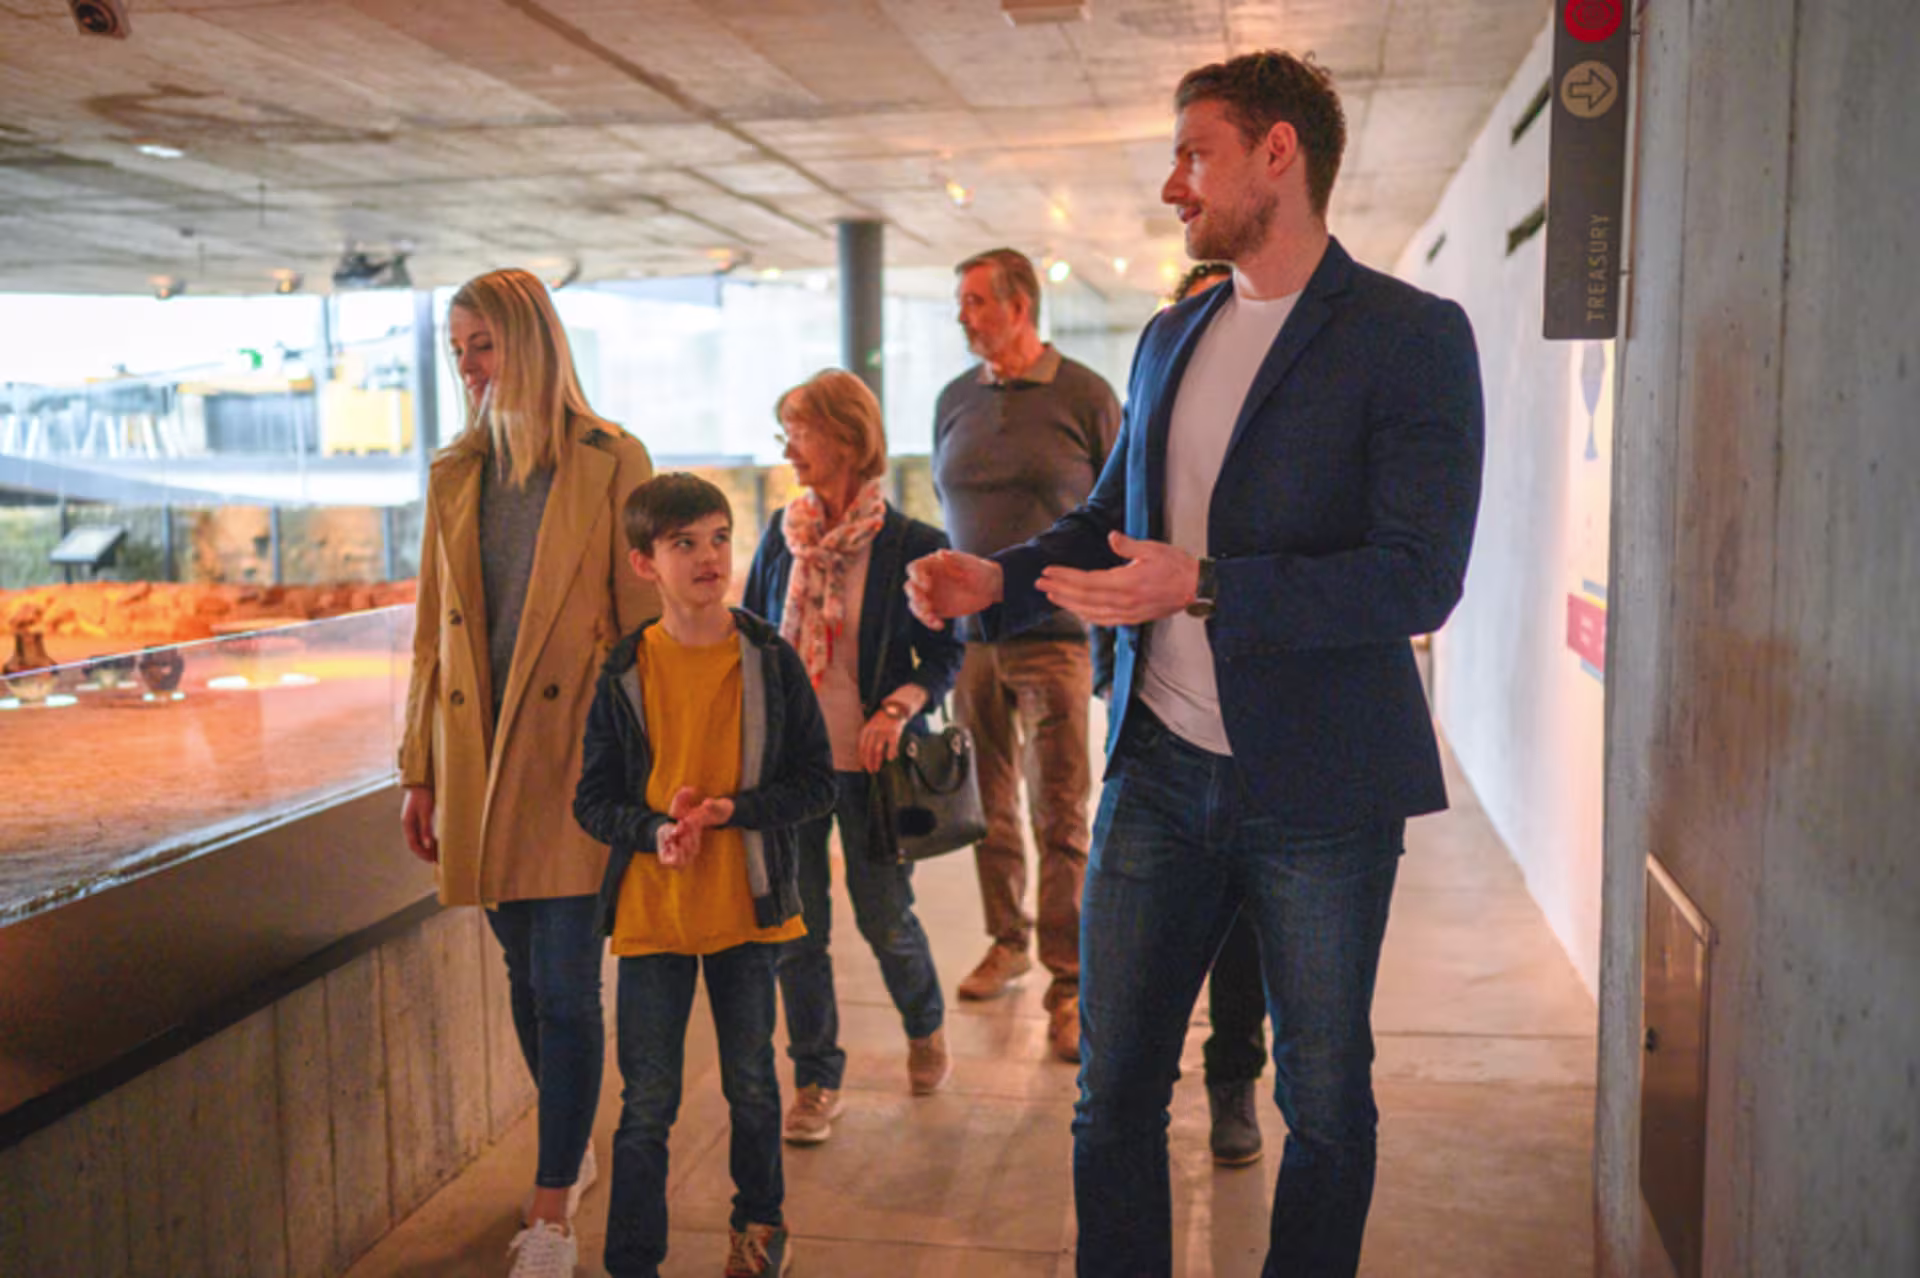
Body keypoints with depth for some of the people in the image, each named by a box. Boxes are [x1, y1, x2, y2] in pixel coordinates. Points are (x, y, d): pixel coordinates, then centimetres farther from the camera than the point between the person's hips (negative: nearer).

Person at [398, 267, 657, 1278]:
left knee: (564, 986, -3)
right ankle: (575, 1154, 37)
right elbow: (432, 632, 13)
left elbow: (645, 619, -5)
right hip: (479, 756, 5)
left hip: (576, 753, -5)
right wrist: (419, 769, 12)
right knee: (526, 978, 15)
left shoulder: (610, 462, -5)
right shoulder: (453, 473, 11)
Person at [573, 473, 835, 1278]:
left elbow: (816, 781, -3)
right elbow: (593, 799, 0)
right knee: (647, 1103, 5)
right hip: (650, 910, 0)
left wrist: (733, 810, -19)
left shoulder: (771, 661, -6)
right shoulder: (625, 675, -5)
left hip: (746, 907, 1)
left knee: (751, 1082, 17)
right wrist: (654, 832, -20)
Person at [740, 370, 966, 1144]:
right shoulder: (782, 535, 3)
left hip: (866, 762, -3)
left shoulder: (911, 546, -8)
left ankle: (925, 1028, 39)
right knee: (796, 927, 6)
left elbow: (945, 654, -2)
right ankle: (816, 1080, 24)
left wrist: (900, 708, -19)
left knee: (885, 919, 8)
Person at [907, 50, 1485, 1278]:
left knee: (1324, 1100, 13)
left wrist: (1204, 587, -26)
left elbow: (1420, 579, -18)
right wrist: (999, 577, 2)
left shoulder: (1414, 337, -9)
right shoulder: (1171, 338, 12)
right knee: (1113, 1088, 11)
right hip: (1161, 773, 5)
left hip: (1319, 788, -5)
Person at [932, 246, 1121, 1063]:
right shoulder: (954, 401, 11)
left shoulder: (1085, 397, -1)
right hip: (969, 634, 4)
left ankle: (1068, 981, 6)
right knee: (989, 804, 12)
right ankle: (1006, 942, 28)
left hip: (1054, 635, -4)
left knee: (1060, 818, -2)